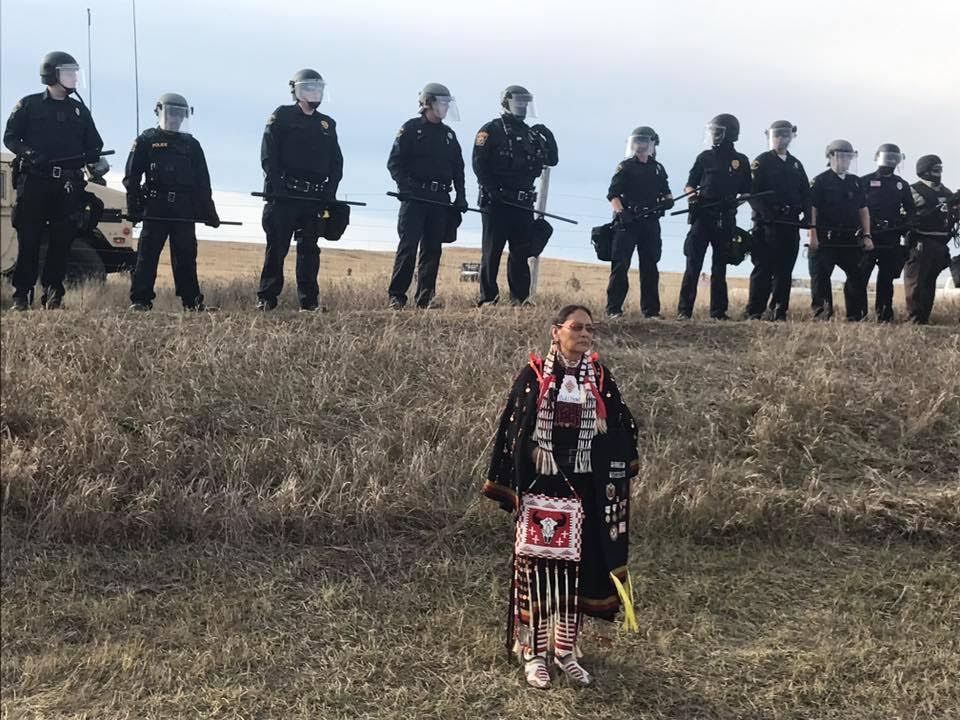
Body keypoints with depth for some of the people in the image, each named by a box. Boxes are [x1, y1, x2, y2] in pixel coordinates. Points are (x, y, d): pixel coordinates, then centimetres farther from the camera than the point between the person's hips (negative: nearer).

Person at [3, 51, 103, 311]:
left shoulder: (80, 110, 16)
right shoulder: (29, 105, 6)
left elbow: (94, 145, 17)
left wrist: (93, 156, -6)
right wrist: (28, 153, -14)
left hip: (68, 185, 3)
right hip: (34, 181, -3)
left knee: (62, 241, 1)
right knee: (29, 240, -3)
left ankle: (53, 295, 7)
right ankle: (21, 295, 2)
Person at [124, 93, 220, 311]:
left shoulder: (192, 145, 16)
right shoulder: (146, 141, 6)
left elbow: (203, 183, 17)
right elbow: (132, 176, 1)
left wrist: (209, 212, 11)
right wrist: (134, 206, -8)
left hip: (185, 212, 3)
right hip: (156, 210, -3)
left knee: (186, 257, 5)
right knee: (147, 256, -2)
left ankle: (192, 301, 8)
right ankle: (140, 300, 0)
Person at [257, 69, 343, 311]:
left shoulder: (327, 124, 17)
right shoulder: (282, 117, 3)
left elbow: (337, 163, 16)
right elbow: (268, 155, -5)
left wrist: (329, 192, 3)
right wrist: (277, 186, -14)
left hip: (315, 199, 4)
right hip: (284, 196, -4)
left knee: (309, 250, 4)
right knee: (277, 248, -2)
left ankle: (309, 301, 7)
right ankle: (266, 299, 3)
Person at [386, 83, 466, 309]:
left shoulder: (449, 134, 18)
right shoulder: (411, 129, 1)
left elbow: (458, 168, 21)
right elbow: (394, 162, -5)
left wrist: (461, 196, 11)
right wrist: (405, 186, -17)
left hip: (440, 198, 6)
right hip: (415, 197, -5)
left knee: (433, 248, 4)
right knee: (408, 246, -9)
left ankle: (426, 297, 8)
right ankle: (396, 297, -6)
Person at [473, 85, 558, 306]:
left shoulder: (531, 134, 18)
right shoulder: (491, 130, -1)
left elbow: (552, 160, 21)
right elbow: (479, 164, -10)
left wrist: (549, 137, 6)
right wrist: (492, 190, -18)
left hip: (523, 203, 6)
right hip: (496, 202, -6)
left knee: (521, 252, 7)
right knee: (492, 252, -2)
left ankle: (520, 298, 12)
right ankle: (487, 298, 1)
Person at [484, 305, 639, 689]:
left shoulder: (600, 377, 4)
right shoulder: (533, 375, -4)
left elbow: (620, 430, 9)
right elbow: (510, 429, -3)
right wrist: (505, 487, -6)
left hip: (582, 490, 3)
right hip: (539, 485, -3)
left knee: (575, 567, 8)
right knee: (537, 566, 2)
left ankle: (565, 650, 23)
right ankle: (534, 653, 14)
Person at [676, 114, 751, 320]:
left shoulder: (741, 161, 10)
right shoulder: (705, 157, 8)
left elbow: (746, 192, 12)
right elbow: (690, 184, 8)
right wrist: (692, 193, -13)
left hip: (726, 221, 1)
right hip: (702, 217, -1)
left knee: (719, 267, 6)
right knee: (693, 265, -7)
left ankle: (718, 312, 9)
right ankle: (684, 310, -8)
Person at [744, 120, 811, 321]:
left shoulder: (796, 165, 20)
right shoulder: (761, 162, 2)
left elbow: (805, 193, 19)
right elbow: (752, 192, -7)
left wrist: (807, 215, 3)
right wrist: (764, 212, -20)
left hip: (790, 224, 5)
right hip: (767, 222, -5)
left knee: (785, 270, 5)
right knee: (763, 269, -7)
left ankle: (778, 312, 10)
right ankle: (754, 313, -5)